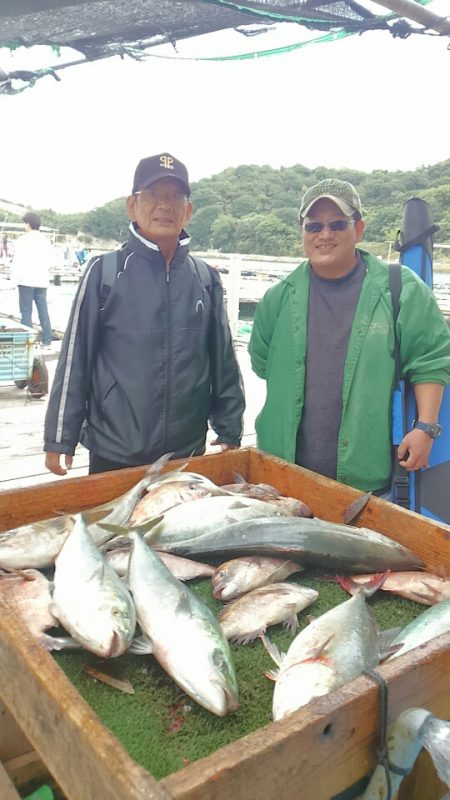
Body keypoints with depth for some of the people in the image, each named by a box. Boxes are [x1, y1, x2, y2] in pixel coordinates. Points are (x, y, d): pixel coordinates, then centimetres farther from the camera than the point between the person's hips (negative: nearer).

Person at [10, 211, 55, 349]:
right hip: (41, 281, 5)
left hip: (27, 280, -5)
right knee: (43, 310, 8)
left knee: (26, 311, -2)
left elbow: (18, 261, -11)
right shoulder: (45, 240, 8)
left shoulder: (23, 240, -8)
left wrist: (15, 279, -7)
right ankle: (47, 341, 8)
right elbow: (53, 259, 10)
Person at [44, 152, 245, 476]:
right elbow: (75, 360, -4)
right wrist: (60, 440, -3)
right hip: (113, 456, -2)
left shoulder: (206, 278, 2)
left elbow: (224, 363, 6)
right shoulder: (105, 271, -6)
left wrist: (230, 433, 7)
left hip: (189, 454, 3)